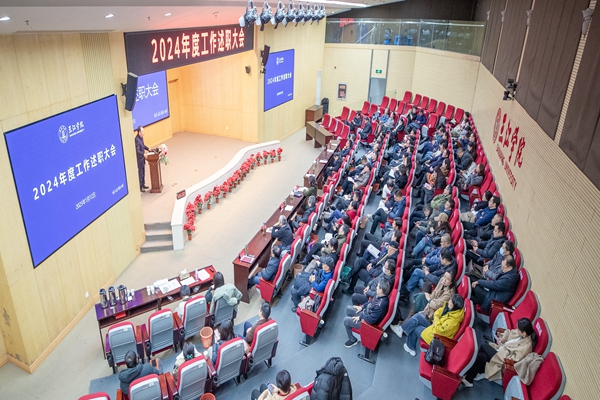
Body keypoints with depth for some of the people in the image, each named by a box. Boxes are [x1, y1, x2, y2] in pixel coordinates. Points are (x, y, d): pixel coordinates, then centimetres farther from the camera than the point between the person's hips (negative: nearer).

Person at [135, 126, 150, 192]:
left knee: (143, 172, 19)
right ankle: (140, 187, 10)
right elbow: (137, 151, -29)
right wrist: (143, 154, -36)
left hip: (142, 158, 9)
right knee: (140, 173, 0)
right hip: (139, 159, -9)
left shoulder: (141, 137, 4)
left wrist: (148, 149, 9)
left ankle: (143, 185, 32)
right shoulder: (137, 139, -25)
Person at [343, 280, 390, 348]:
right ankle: (352, 325, 34)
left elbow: (371, 319, -31)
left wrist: (360, 317, -18)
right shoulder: (380, 296, -11)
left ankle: (353, 340, 15)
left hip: (368, 322, -9)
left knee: (346, 320, -7)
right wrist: (362, 307, 5)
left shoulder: (381, 304, -38)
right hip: (365, 312, 9)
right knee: (348, 308, 13)